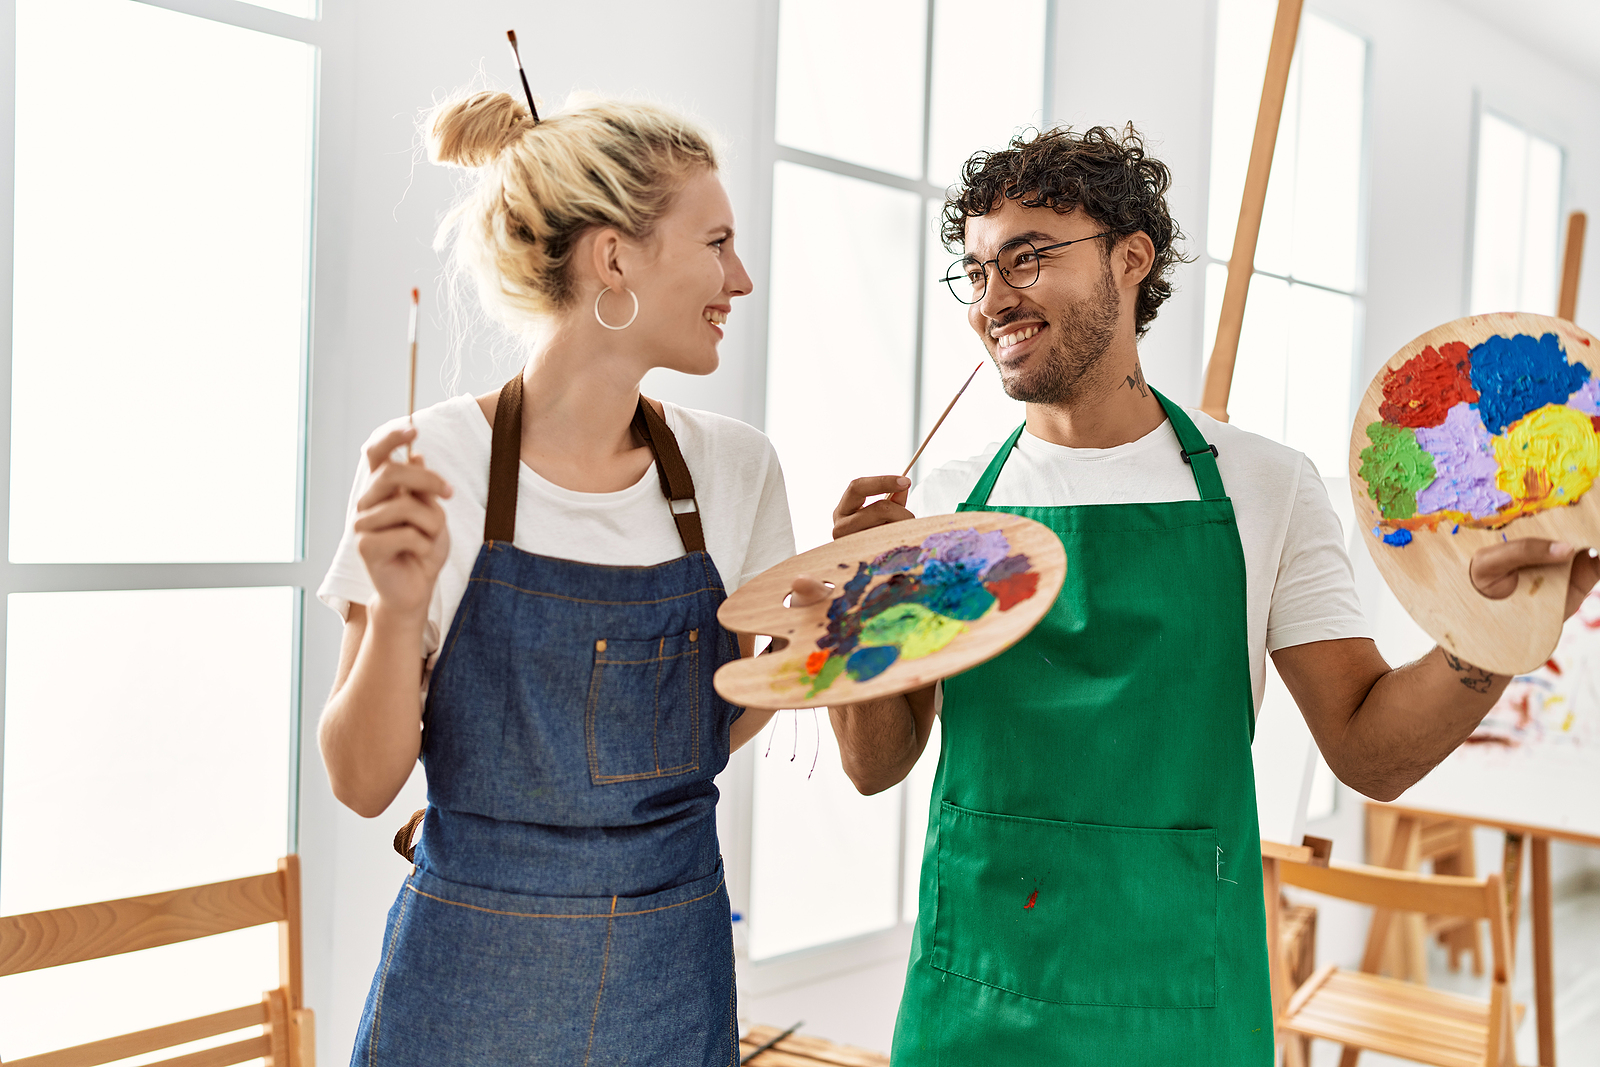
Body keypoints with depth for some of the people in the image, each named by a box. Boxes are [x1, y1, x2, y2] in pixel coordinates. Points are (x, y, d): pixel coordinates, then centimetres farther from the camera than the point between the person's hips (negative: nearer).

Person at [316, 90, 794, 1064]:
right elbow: (365, 785, -9)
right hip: (470, 989, -3)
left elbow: (711, 730, 7)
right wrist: (398, 605, -25)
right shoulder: (427, 470, -14)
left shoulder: (734, 469, -3)